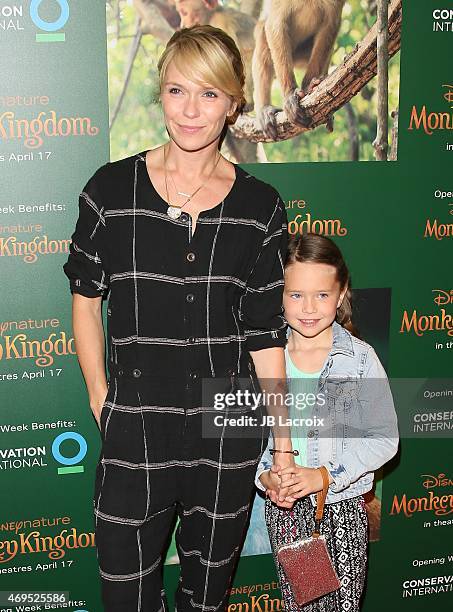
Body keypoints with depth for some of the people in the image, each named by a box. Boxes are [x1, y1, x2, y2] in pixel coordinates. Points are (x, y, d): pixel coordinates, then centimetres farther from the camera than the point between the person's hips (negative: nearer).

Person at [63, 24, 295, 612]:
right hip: (134, 425, -1)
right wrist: (100, 399, 1)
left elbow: (266, 333, 1)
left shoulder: (261, 206, -1)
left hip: (230, 429, 1)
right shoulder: (111, 189, -3)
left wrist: (284, 447, 1)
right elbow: (86, 299, 6)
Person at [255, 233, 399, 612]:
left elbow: (384, 438, -10)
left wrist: (324, 475, -19)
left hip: (343, 503, -1)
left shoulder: (360, 358, -10)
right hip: (283, 504, 1)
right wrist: (265, 475, -18)